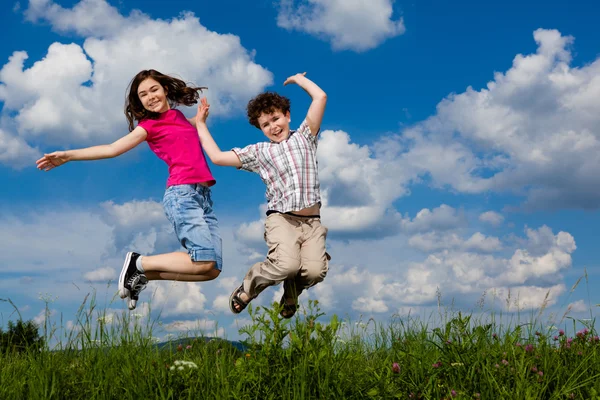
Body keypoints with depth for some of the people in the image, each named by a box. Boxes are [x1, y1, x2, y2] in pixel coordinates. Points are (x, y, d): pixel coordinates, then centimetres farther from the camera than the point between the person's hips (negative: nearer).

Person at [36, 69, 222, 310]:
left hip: (203, 196, 7)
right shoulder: (149, 125, 4)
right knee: (204, 262, -20)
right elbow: (112, 149, -2)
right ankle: (138, 264, -1)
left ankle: (142, 274, 7)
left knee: (213, 269, -4)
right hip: (182, 194, -7)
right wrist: (68, 155, -8)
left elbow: (198, 125, 44)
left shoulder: (178, 116, 21)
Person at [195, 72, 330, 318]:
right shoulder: (258, 152, 16)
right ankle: (248, 288, 2)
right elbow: (217, 157, 13)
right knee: (286, 265, -29)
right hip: (282, 219, -1)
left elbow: (320, 98, 9)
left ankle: (291, 293, 13)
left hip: (312, 221, 1)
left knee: (315, 271, -23)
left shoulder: (304, 136, 17)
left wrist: (299, 79, 24)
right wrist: (200, 124, 21)